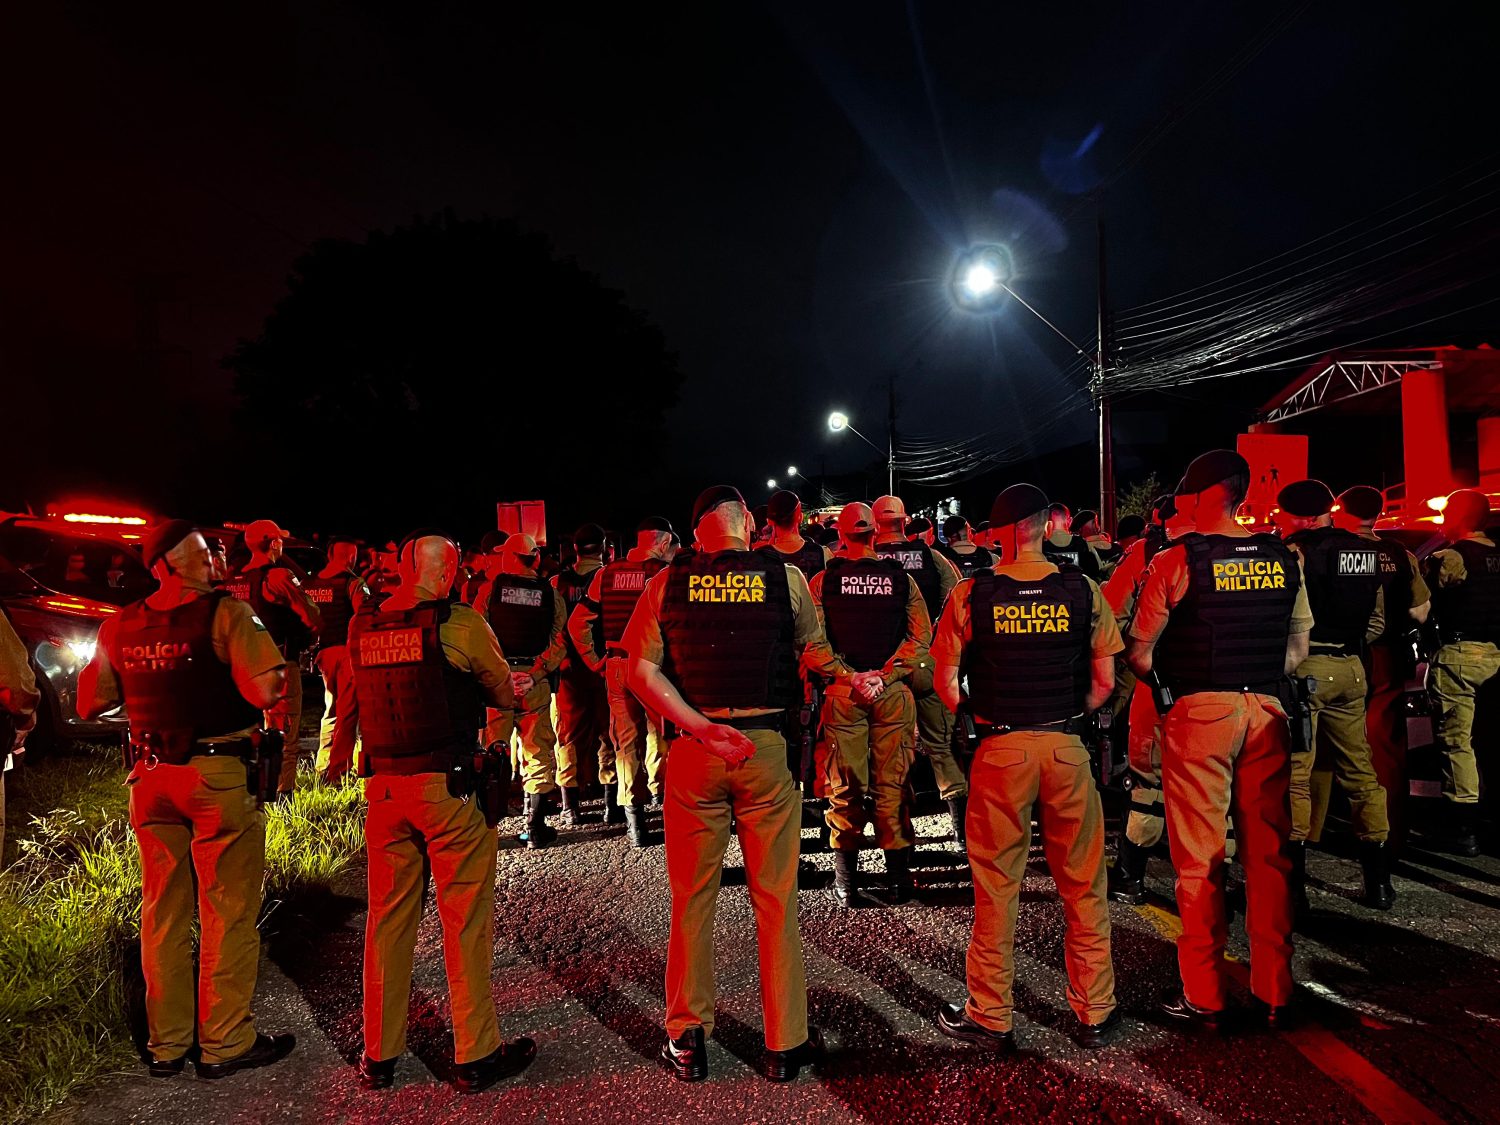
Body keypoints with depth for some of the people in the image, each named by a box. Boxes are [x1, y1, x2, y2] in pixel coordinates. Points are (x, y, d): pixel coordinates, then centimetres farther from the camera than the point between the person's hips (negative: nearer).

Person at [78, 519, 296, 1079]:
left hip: (150, 777, 6)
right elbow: (265, 691, -21)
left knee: (162, 911, 16)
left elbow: (90, 703, 15)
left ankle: (167, 1043, 28)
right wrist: (279, 666, -1)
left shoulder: (119, 626, 7)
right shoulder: (226, 613, -12)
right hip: (219, 777, -6)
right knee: (227, 911, 5)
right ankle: (225, 1042, 14)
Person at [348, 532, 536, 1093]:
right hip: (449, 786, -5)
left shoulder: (361, 627, 4)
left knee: (387, 918, 15)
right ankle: (476, 1055, 17)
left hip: (384, 786, 5)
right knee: (466, 919, 6)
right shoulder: (460, 622, -11)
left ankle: (379, 1056, 27)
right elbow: (506, 697, -2)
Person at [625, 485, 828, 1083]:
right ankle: (785, 1044, 22)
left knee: (692, 899, 13)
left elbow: (641, 671, -5)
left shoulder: (667, 582, 0)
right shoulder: (786, 577, -2)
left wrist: (699, 727, -10)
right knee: (775, 901, 10)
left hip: (692, 751, 1)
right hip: (766, 748, -1)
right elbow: (815, 654, 8)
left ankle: (687, 1040, 24)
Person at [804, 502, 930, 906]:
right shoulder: (902, 578, 2)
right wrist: (884, 675, -8)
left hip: (842, 692, 0)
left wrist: (850, 677, -8)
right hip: (893, 692, 1)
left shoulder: (822, 580, -2)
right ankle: (899, 875, 16)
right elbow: (921, 635, -5)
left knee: (844, 788, 7)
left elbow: (812, 643, -9)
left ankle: (845, 879, 15)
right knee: (892, 784, 9)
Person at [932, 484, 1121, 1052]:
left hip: (1000, 749, -1)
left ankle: (991, 1017, 21)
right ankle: (1096, 1013, 26)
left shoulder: (970, 595, -5)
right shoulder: (1084, 591, -2)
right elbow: (1104, 682, 1)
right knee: (1083, 884, 14)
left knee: (995, 884, 10)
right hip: (1067, 748, 1)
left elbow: (947, 684, -4)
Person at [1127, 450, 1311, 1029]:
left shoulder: (1176, 561, -8)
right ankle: (1275, 994, 22)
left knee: (1200, 858, 4)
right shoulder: (1283, 559, 6)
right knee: (1268, 854, 12)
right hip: (1266, 710, 5)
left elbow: (1139, 655, -6)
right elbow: (1297, 649, 13)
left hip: (1199, 712, -4)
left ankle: (1203, 998, 13)